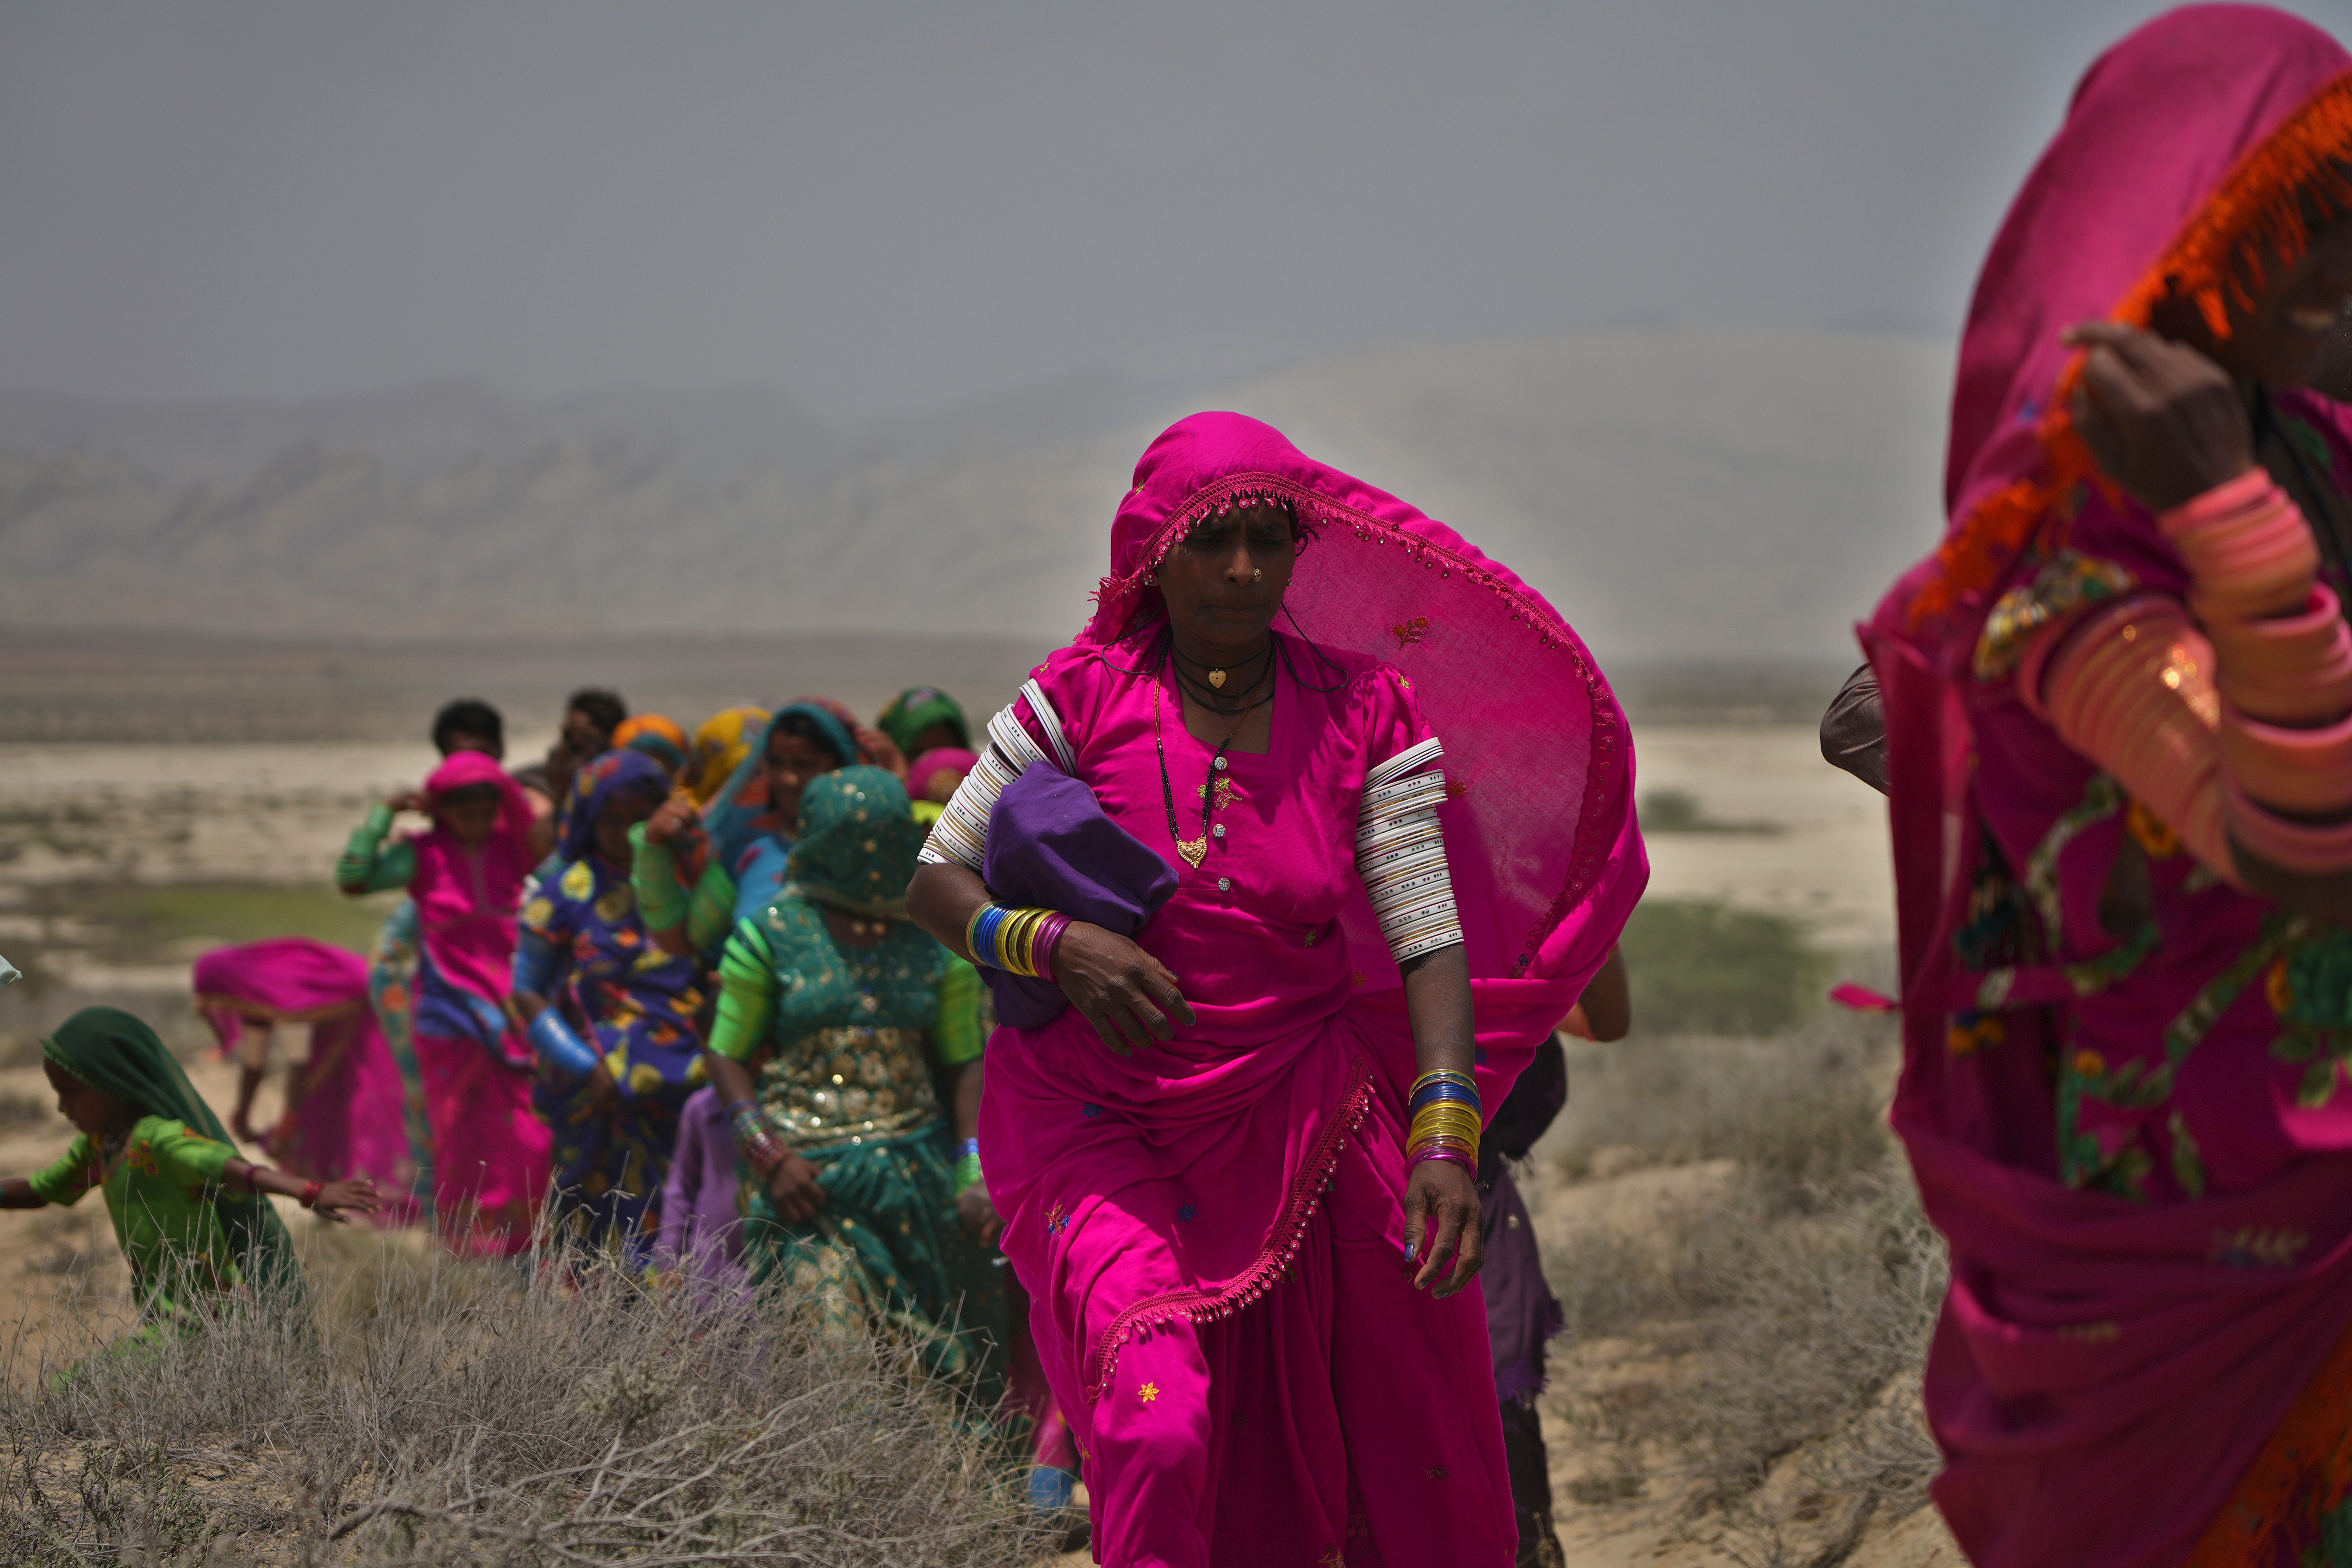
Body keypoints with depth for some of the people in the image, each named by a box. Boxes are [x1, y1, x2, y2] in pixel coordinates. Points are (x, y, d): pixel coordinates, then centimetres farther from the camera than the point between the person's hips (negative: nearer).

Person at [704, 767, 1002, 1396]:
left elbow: (966, 1061, 10)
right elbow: (727, 1056, 4)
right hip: (809, 1179, -2)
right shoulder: (773, 935, 3)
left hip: (915, 1175, 2)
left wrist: (973, 1159, -5)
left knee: (930, 1361, -1)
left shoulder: (937, 939, 8)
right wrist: (769, 1156, -9)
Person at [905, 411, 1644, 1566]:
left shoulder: (1366, 716, -3)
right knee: (1160, 1438, -21)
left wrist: (1446, 1133, -21)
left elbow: (1432, 937, -8)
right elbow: (935, 882, -1)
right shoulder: (1082, 700, -6)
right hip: (1098, 1121, -2)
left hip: (1297, 1116, 2)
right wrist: (1056, 946, -20)